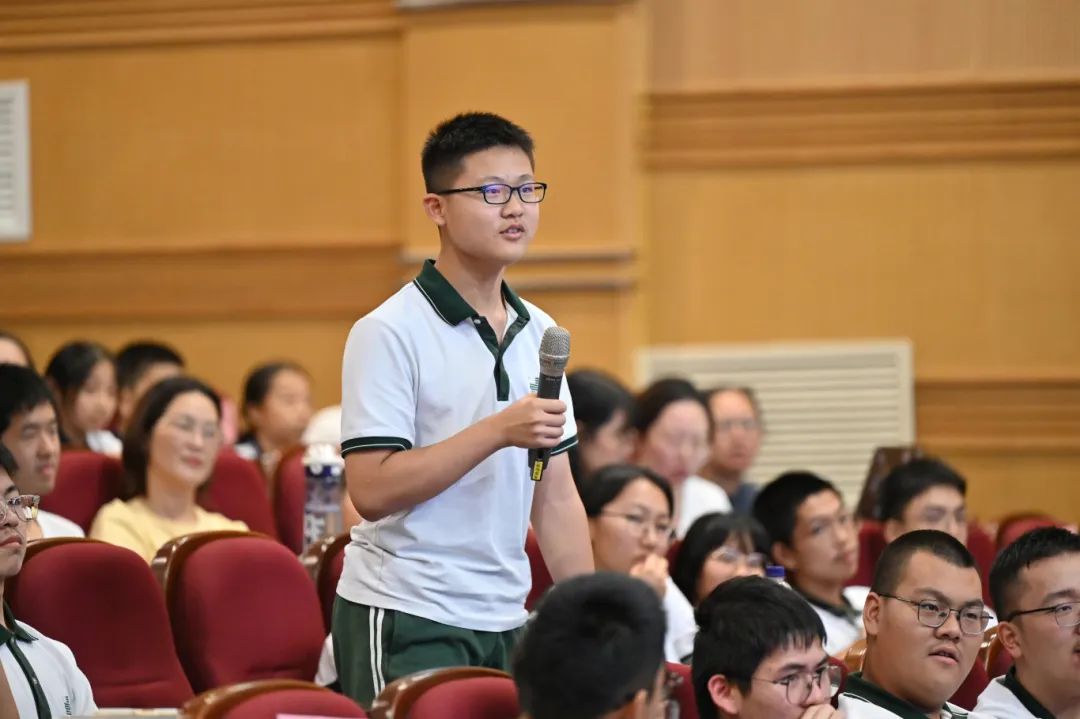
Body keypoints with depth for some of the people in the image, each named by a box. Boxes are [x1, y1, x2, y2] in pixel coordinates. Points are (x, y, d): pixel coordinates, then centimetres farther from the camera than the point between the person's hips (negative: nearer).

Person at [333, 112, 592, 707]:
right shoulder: (389, 333, -9)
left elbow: (556, 498, 15)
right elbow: (371, 490, -18)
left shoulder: (540, 333, 12)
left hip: (504, 621, 7)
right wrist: (498, 431, -21)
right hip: (405, 619, -6)